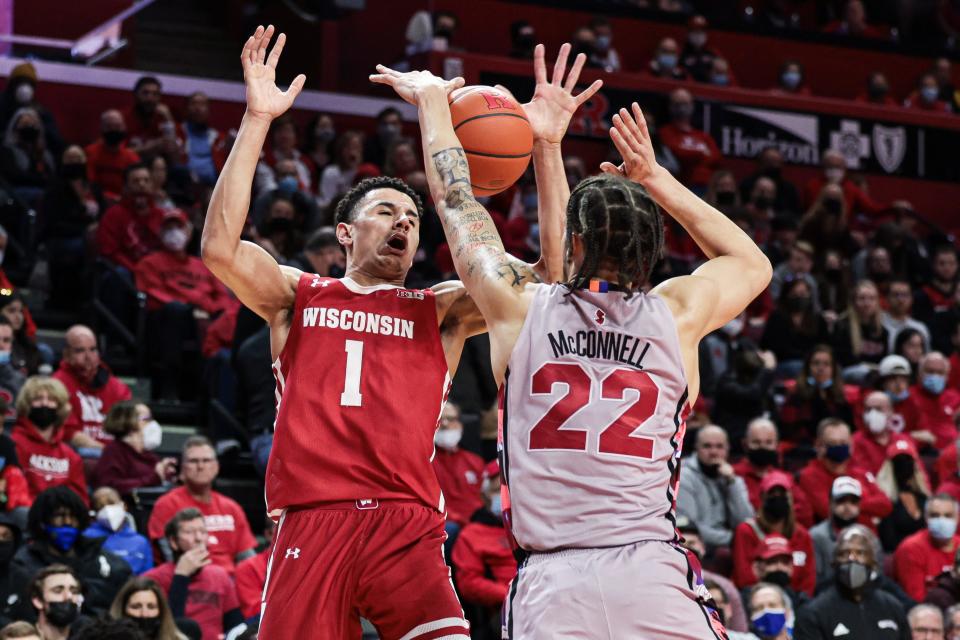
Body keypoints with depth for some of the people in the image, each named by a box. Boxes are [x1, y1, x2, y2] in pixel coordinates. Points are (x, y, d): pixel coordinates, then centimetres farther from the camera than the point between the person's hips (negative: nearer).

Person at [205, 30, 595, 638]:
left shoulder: (441, 311, 16)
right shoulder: (298, 296, 15)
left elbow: (551, 274, 4)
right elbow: (220, 247, -2)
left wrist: (548, 147, -4)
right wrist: (257, 121, -6)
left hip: (407, 526, 0)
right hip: (311, 524, 0)